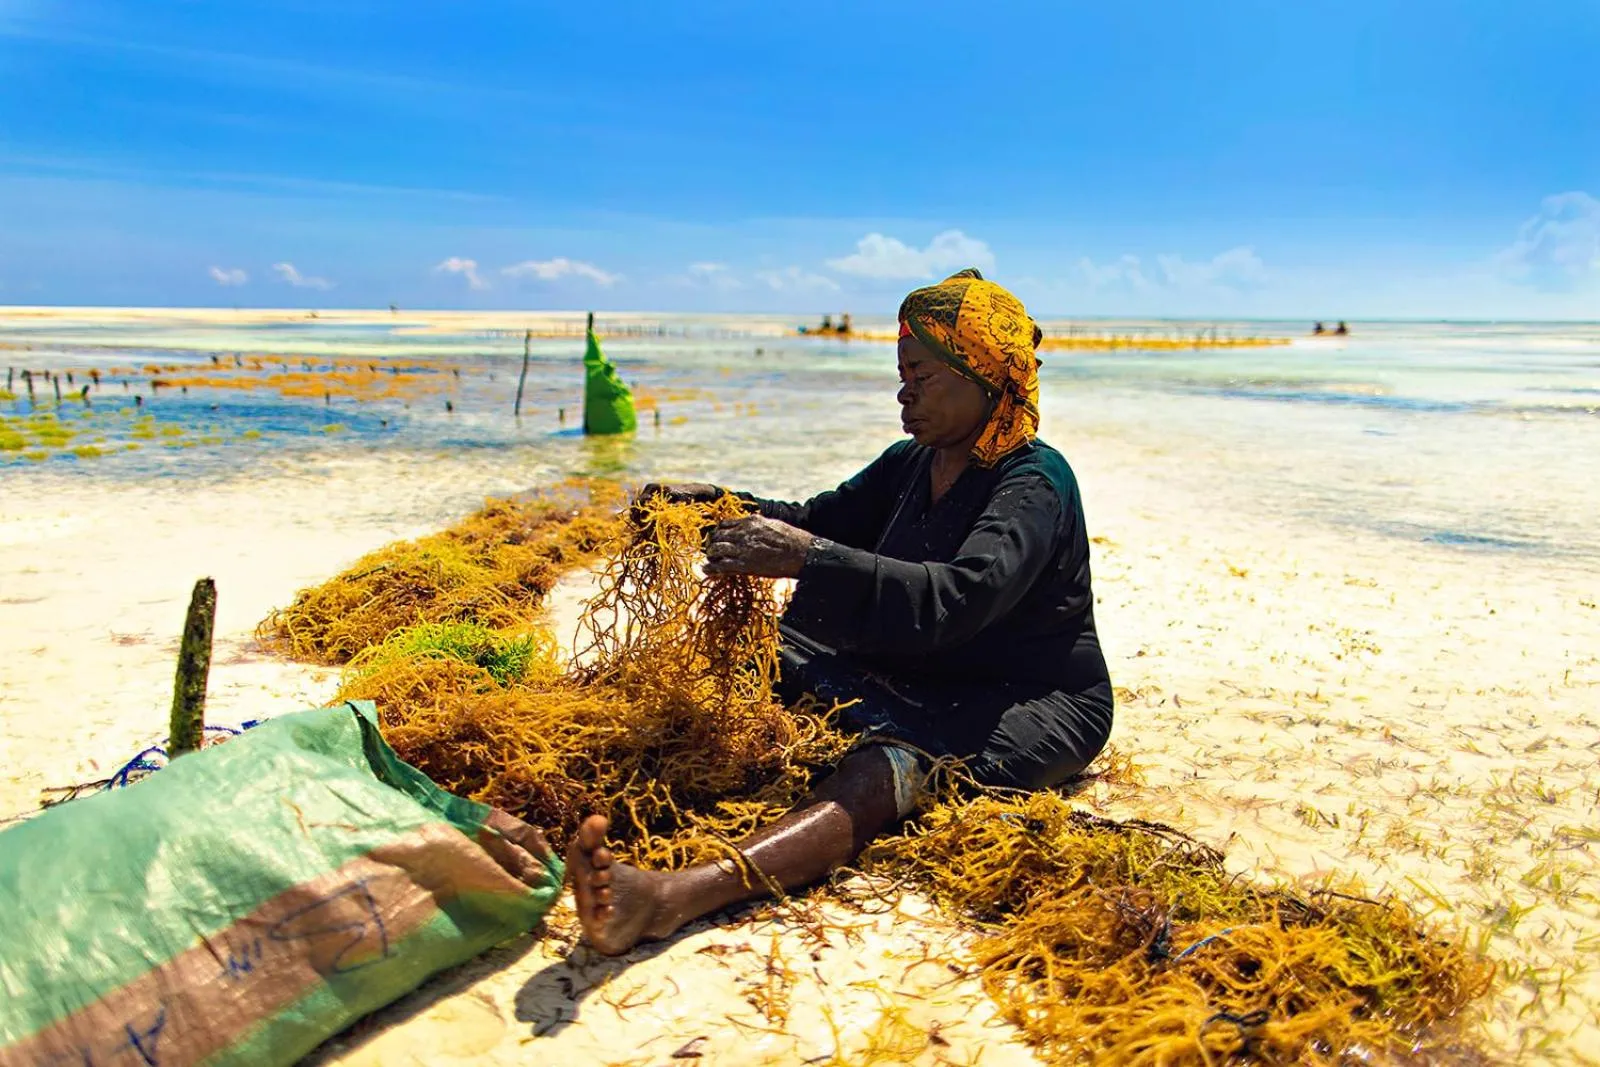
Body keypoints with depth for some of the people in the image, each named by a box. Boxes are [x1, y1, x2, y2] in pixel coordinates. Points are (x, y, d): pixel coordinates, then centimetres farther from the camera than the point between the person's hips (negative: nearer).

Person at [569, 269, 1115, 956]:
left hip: (1035, 703, -8)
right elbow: (820, 521, 16)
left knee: (892, 766, -37)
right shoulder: (911, 462, 7)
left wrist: (807, 558, -41)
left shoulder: (1035, 481, -18)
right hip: (919, 678, 9)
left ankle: (668, 898, -60)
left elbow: (959, 599, -35)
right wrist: (713, 503, 0)